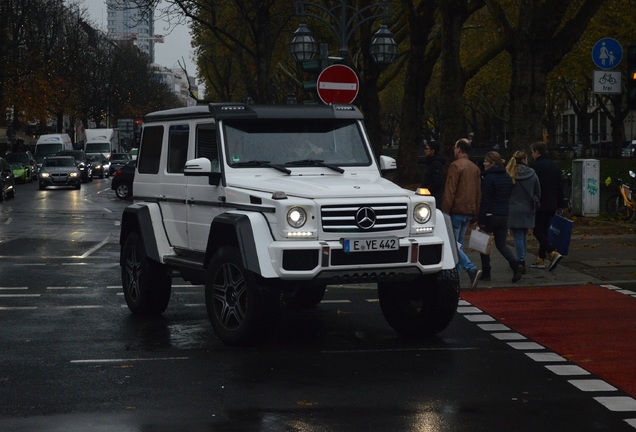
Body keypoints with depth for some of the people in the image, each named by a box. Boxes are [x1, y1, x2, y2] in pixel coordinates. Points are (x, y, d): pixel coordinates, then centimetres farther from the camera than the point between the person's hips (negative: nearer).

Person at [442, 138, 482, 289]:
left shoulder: (455, 166, -11)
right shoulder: (475, 168, 14)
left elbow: (449, 192, -15)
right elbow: (478, 193, 17)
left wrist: (445, 211, -13)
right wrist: (475, 213, 20)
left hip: (456, 211, -8)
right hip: (469, 212, 8)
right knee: (458, 244, 14)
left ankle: (472, 270, -23)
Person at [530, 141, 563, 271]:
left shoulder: (536, 167, -12)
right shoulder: (555, 166, 13)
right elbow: (560, 187, 17)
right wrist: (559, 204, 22)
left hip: (539, 205, -8)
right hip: (552, 205, 8)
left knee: (538, 231, -4)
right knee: (544, 230, 14)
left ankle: (553, 253, -21)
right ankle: (541, 259, 15)